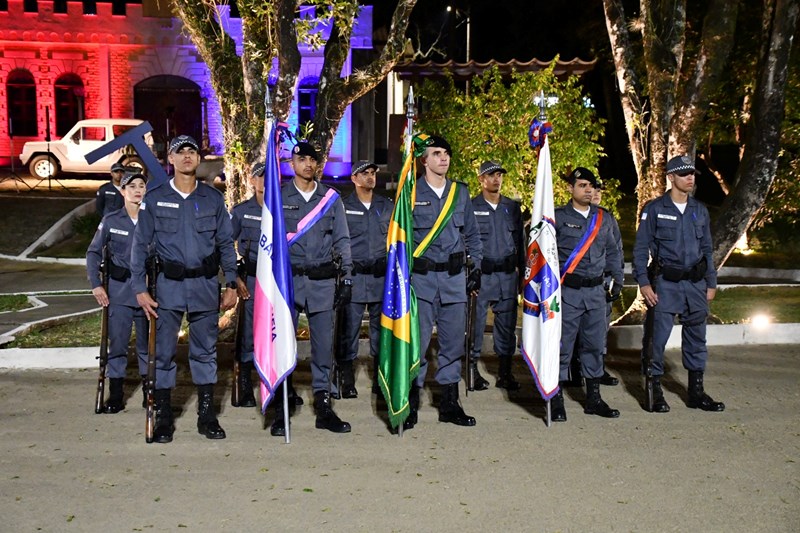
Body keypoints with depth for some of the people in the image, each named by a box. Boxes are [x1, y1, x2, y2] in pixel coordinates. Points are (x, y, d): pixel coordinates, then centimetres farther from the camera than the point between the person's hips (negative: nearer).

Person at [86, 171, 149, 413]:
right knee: (117, 341, 1)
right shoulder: (111, 220, 0)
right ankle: (115, 395, 10)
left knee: (147, 342, 6)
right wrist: (96, 284, -3)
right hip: (119, 289, 0)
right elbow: (94, 252, 5)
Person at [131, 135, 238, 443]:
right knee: (164, 353, 2)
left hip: (206, 285, 1)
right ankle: (163, 419, 14)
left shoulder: (213, 198, 6)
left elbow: (226, 244, 9)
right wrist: (139, 289, -4)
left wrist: (231, 285, 4)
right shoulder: (155, 199, 2)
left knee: (205, 352, 8)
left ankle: (207, 417, 18)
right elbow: (140, 245, 2)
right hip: (168, 285, -1)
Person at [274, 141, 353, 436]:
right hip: (288, 279, -1)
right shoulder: (279, 198, 5)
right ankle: (280, 412, 9)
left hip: (323, 281, 2)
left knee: (324, 345, 4)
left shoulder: (331, 198, 10)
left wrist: (346, 277, 4)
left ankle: (324, 407, 14)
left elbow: (342, 240, 11)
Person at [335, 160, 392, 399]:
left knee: (381, 327, 7)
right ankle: (347, 381, 5)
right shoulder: (343, 207, 4)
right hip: (354, 277, -3)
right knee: (350, 328, -2)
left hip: (382, 275, 3)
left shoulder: (386, 206, 13)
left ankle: (380, 377, 17)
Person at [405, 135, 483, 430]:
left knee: (453, 341, 8)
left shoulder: (460, 192, 12)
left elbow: (472, 234, 18)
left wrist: (477, 267, 11)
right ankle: (410, 405, 8)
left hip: (455, 276, 4)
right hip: (422, 277, -4)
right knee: (417, 341, -4)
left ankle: (449, 403, 20)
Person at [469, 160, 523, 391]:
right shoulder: (471, 207, 0)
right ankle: (473, 370, 10)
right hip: (480, 274, -4)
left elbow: (520, 241, 16)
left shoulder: (512, 207, 13)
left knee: (507, 324, 7)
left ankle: (505, 372, 15)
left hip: (507, 274, 4)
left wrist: (521, 270, 10)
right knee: (476, 322, -1)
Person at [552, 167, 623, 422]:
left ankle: (593, 398, 22)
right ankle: (556, 400, 6)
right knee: (563, 345, -2)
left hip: (595, 291, 5)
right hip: (568, 292, -5)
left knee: (595, 344, 11)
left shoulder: (605, 218, 12)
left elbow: (612, 251, 19)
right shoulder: (558, 217, -2)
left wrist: (618, 279, 13)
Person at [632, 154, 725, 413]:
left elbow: (707, 249, 17)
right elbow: (640, 248, -3)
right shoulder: (654, 209, -3)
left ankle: (696, 391, 19)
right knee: (658, 336, -5)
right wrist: (643, 283, -11)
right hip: (666, 283, -5)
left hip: (695, 283, 5)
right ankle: (656, 390, 7)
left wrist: (711, 283, 13)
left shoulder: (700, 211, 11)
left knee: (696, 337, 9)